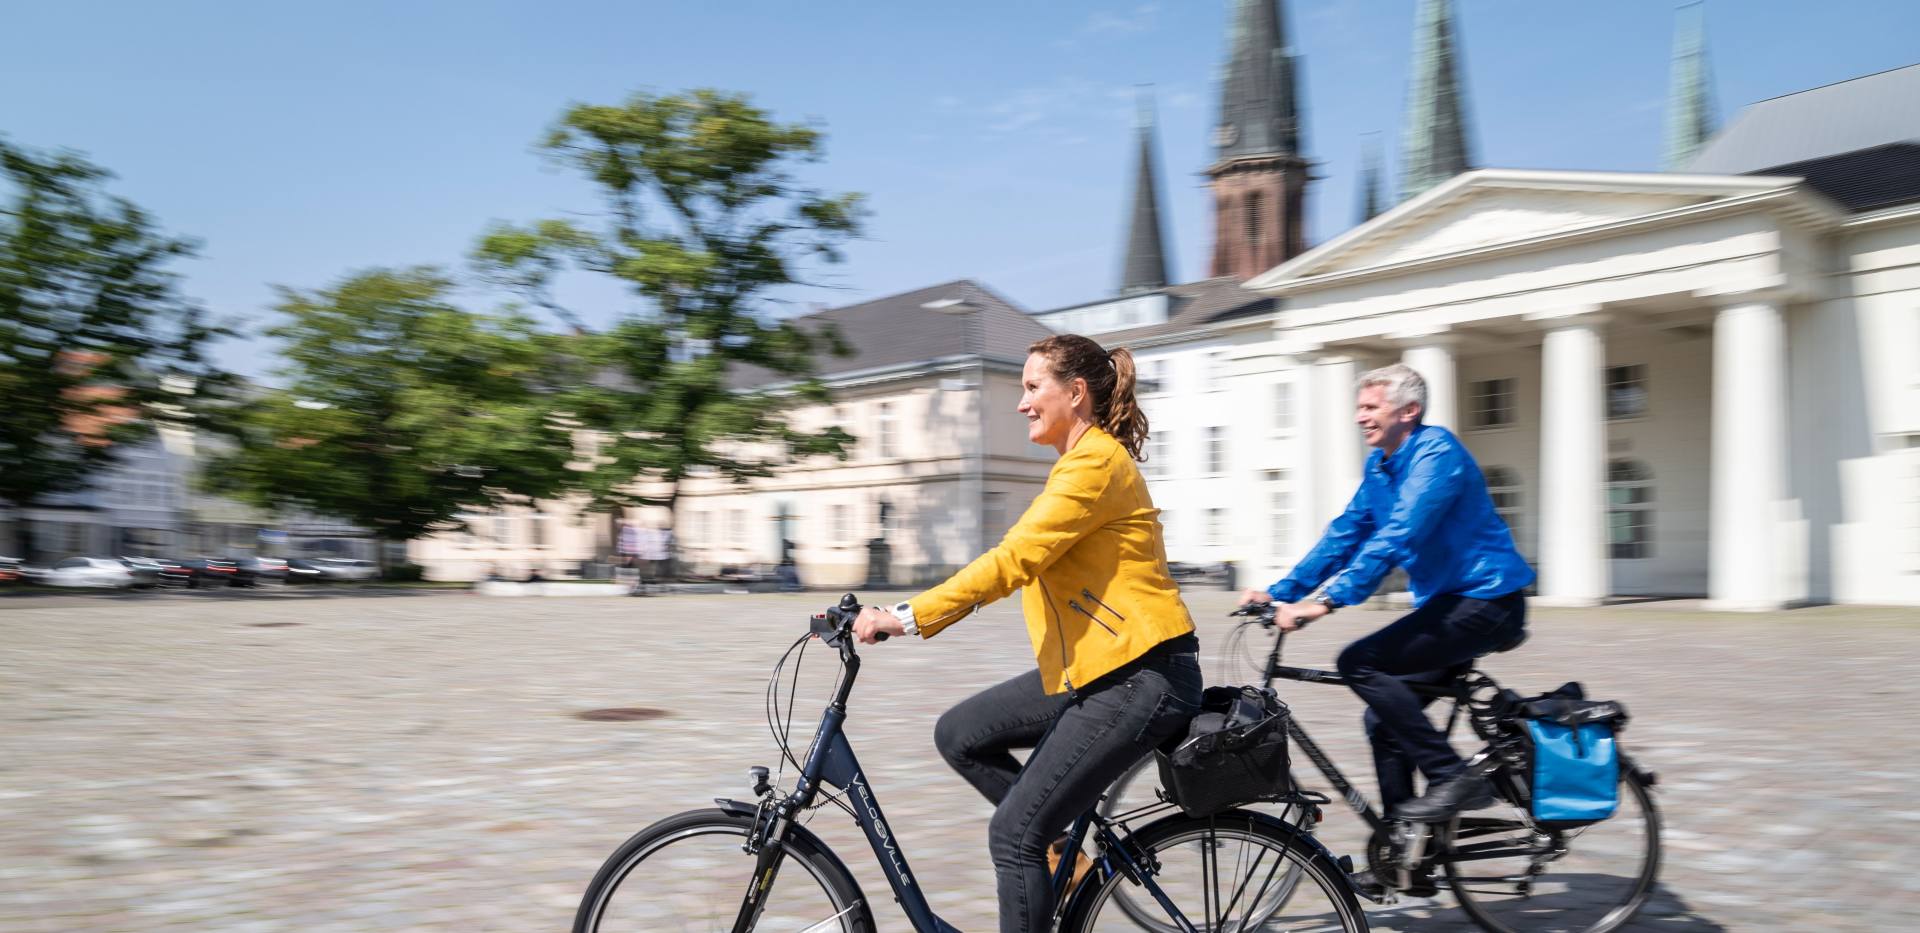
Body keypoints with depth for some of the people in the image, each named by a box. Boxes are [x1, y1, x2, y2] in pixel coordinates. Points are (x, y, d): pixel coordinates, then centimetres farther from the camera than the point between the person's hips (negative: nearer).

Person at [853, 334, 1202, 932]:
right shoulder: (1082, 461, 18)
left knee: (1012, 832, -10)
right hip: (1093, 665, 10)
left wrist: (907, 616, -24)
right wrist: (915, 615, 10)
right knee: (960, 735, 7)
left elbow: (1013, 559, -24)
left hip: (1142, 677, -10)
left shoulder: (1097, 461, -15)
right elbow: (1020, 561, 17)